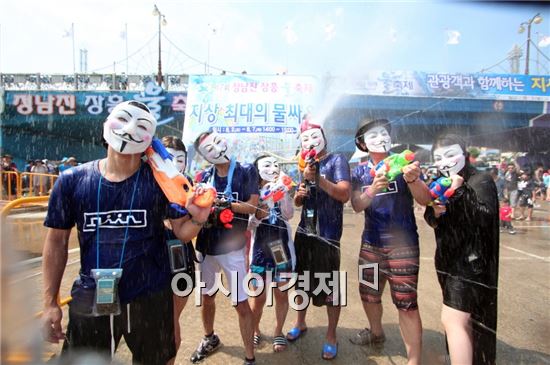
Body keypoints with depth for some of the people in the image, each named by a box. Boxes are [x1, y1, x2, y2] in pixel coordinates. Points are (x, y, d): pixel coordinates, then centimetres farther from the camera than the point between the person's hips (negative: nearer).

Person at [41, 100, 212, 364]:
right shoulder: (72, 180, -3)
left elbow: (182, 231, -2)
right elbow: (57, 241, 4)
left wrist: (198, 219, -26)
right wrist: (50, 302, 4)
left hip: (149, 296, 0)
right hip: (90, 299, 1)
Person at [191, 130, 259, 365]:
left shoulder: (245, 172, -7)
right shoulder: (205, 176, 4)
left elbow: (252, 206, -15)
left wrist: (221, 203, -23)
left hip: (232, 248, -4)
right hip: (206, 247, 5)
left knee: (242, 305, 1)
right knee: (207, 297, 22)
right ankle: (210, 338, 48)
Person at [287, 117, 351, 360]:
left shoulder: (337, 160, -6)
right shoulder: (305, 165, 12)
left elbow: (345, 195, -19)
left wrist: (318, 178, -25)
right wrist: (299, 194, -6)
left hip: (327, 235, -6)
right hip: (304, 232, 6)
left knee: (330, 285, 3)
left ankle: (331, 336, 20)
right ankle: (300, 323, 36)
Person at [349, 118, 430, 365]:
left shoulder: (403, 163, -6)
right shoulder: (360, 172, 3)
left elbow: (425, 201, -14)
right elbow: (357, 206, -9)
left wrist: (413, 179, -35)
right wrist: (373, 189, -29)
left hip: (402, 245, -4)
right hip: (371, 243, 4)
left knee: (406, 304, -6)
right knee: (368, 295, 18)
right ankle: (376, 333, 45)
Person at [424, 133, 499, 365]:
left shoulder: (480, 181, -11)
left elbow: (485, 217, -25)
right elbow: (433, 221, 12)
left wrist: (459, 191, -27)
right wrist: (435, 213, -9)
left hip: (471, 262, -7)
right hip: (451, 260, 8)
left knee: (452, 321, -9)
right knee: (466, 321, 17)